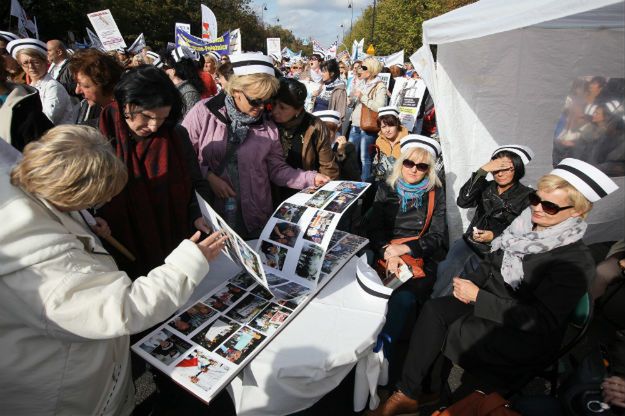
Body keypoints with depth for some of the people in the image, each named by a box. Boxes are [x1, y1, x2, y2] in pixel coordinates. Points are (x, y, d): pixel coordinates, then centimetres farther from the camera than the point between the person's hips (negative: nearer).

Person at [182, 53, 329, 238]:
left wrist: (311, 178, -10)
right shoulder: (204, 112, -7)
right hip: (207, 211, -2)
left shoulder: (268, 127, 1)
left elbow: (277, 169, 1)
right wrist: (209, 176, -16)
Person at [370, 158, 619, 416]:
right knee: (433, 310, -20)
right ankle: (406, 393, -13)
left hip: (524, 336, -6)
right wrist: (469, 283, -9)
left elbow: (541, 321, -21)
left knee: (446, 332, -21)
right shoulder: (525, 227, 1)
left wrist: (477, 296, -23)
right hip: (487, 302, 6)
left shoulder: (576, 262, -17)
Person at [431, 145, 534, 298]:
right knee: (447, 268, -28)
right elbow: (463, 201, -7)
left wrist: (494, 236, -17)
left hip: (495, 251, -3)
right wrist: (483, 170, -10)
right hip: (470, 241, 3)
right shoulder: (487, 187, 13)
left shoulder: (526, 196, 4)